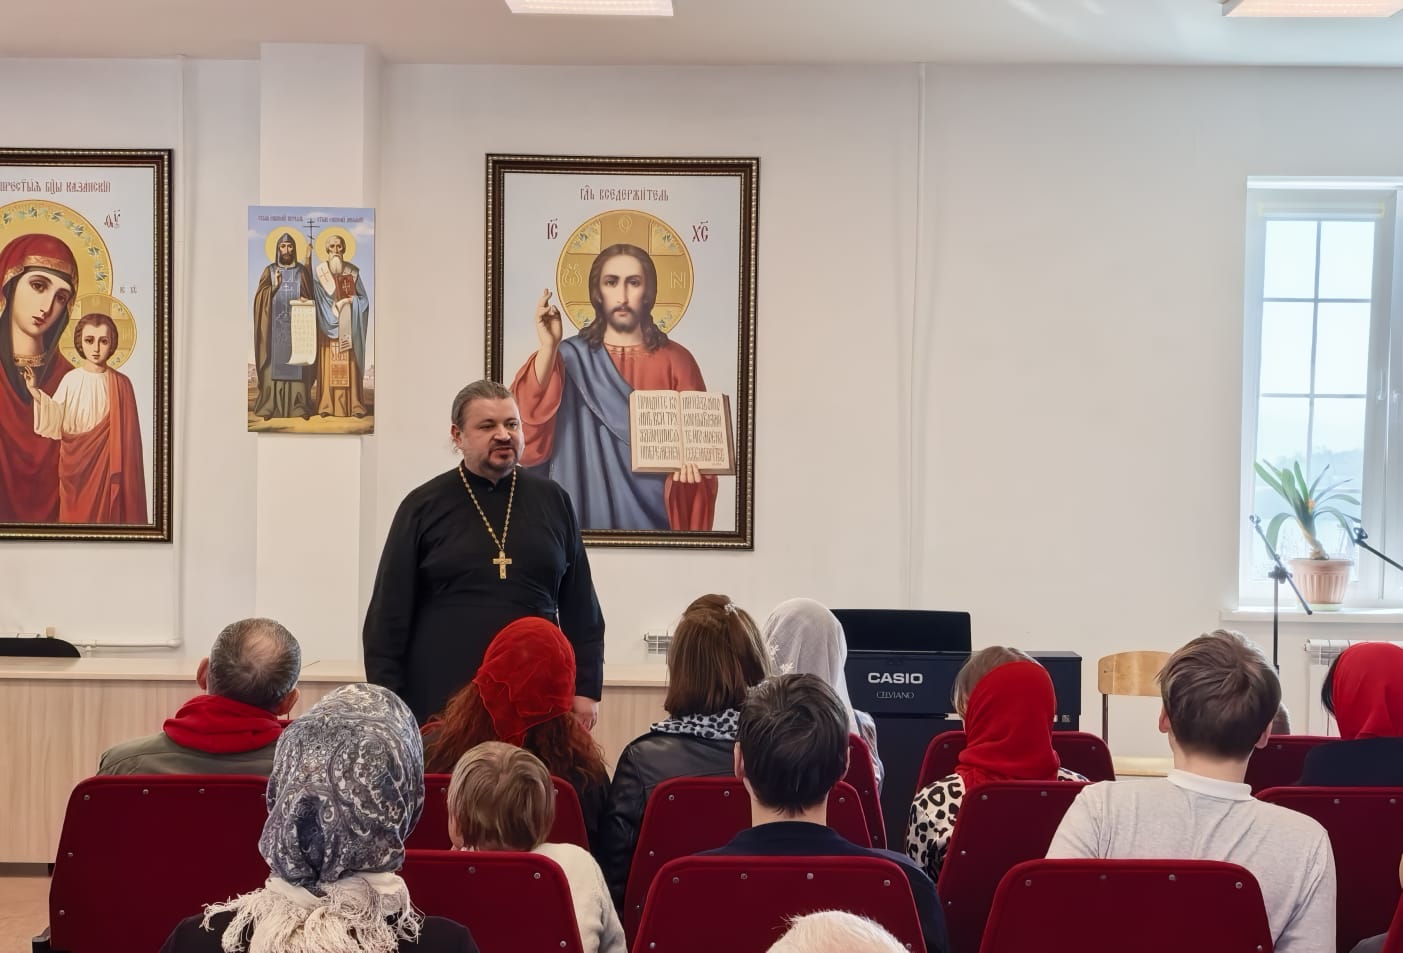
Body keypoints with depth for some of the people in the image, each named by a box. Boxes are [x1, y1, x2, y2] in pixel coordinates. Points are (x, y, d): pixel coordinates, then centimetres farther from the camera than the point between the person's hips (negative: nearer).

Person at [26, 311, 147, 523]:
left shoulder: (121, 383, -5)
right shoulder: (71, 379, -4)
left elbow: (127, 433, -3)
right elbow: (55, 419, -6)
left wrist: (122, 470, -7)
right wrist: (35, 392, -19)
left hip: (107, 462, -1)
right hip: (75, 463, 1)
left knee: (106, 512, 5)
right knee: (76, 514, 8)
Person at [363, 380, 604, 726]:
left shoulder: (552, 501, 9)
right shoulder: (424, 507, 3)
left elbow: (581, 607, 11)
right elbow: (389, 613, 2)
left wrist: (586, 689, 6)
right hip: (440, 701, -2)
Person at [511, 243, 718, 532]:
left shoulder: (676, 360, 0)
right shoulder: (569, 357, -1)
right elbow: (528, 431, -14)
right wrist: (548, 348, -24)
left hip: (654, 510, 0)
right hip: (590, 509, 0)